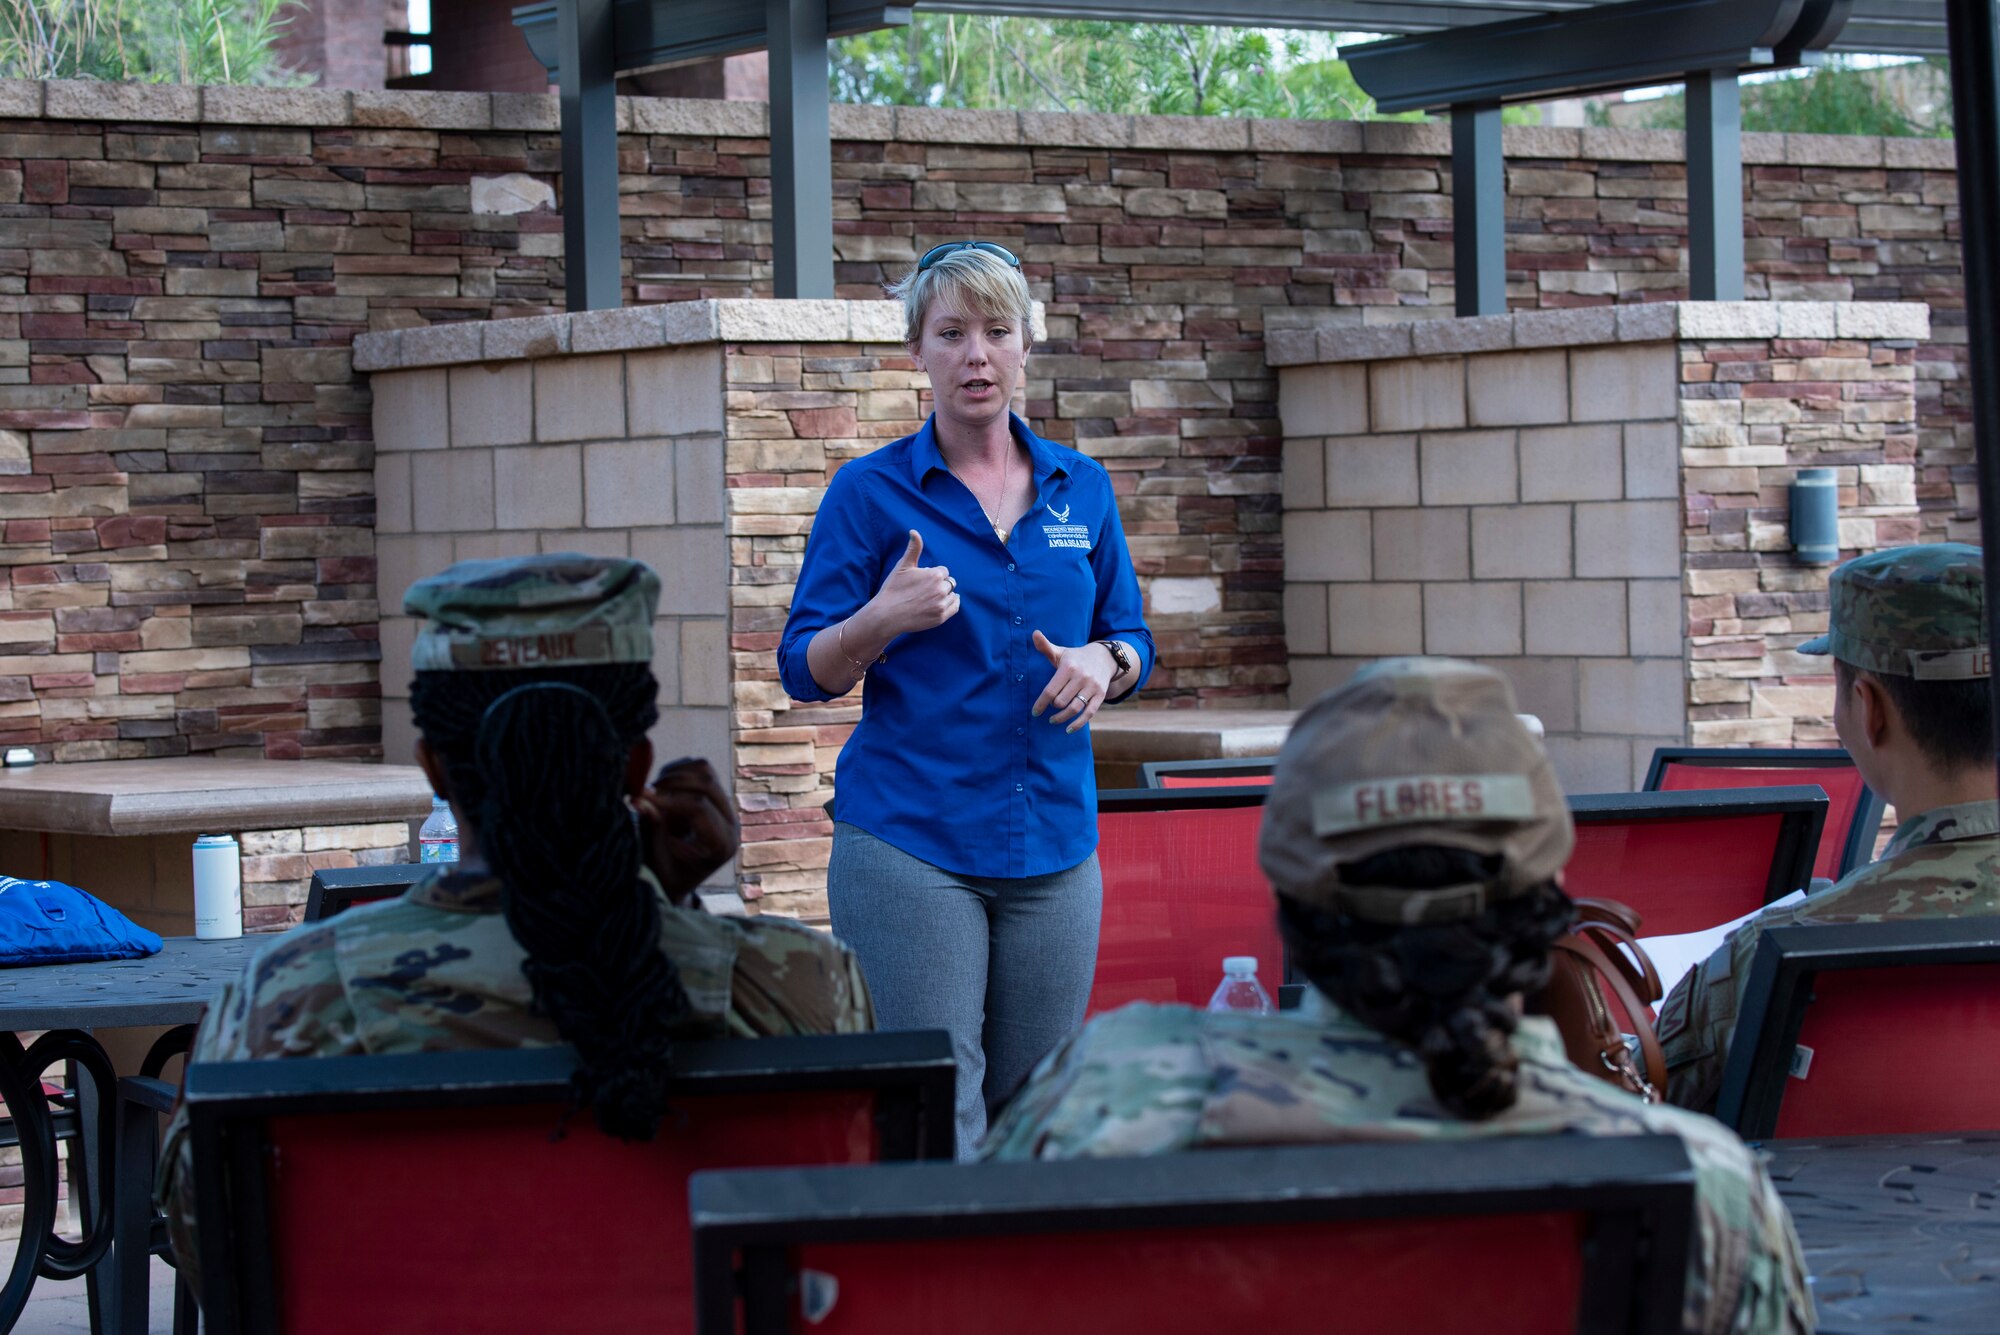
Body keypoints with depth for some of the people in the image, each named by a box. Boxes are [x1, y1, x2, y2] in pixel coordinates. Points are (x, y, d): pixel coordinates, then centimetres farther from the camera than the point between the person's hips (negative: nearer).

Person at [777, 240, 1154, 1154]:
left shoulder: (1082, 489, 11)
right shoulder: (870, 491, 1)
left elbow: (1132, 643, 19)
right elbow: (806, 670, 0)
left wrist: (1103, 663, -5)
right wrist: (883, 620, -20)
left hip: (1054, 845, 4)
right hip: (908, 845, -4)